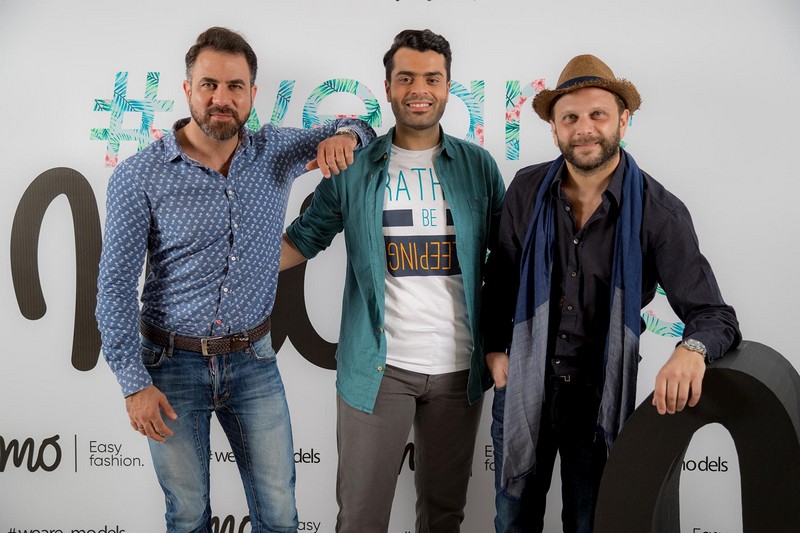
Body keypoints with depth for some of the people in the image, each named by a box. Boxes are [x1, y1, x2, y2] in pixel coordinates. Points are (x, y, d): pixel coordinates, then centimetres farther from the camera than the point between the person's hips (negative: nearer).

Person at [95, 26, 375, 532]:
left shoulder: (276, 150, -1)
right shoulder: (138, 177, -10)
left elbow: (356, 127, 15)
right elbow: (116, 286, -9)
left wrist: (344, 135, -10)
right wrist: (134, 382, -13)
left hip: (253, 360, 2)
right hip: (172, 363, -2)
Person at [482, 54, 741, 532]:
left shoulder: (660, 213, -14)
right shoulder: (527, 190, -6)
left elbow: (713, 313, -14)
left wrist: (693, 349, -35)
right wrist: (495, 347, 1)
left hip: (601, 396, -2)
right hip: (524, 385, 2)